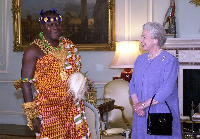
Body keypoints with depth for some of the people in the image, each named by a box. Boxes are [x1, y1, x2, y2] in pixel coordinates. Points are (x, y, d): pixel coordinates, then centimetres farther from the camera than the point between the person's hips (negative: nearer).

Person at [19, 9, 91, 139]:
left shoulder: (69, 46, 10)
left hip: (72, 107, 5)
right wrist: (32, 116, -16)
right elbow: (25, 83, -12)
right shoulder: (34, 50, -8)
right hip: (48, 110, -5)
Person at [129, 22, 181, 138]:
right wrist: (136, 104, -8)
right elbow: (132, 85, 10)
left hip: (162, 113, -5)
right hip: (141, 115, 5)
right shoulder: (140, 59, 12)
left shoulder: (170, 61, -9)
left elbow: (166, 91, -17)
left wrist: (143, 104, -16)